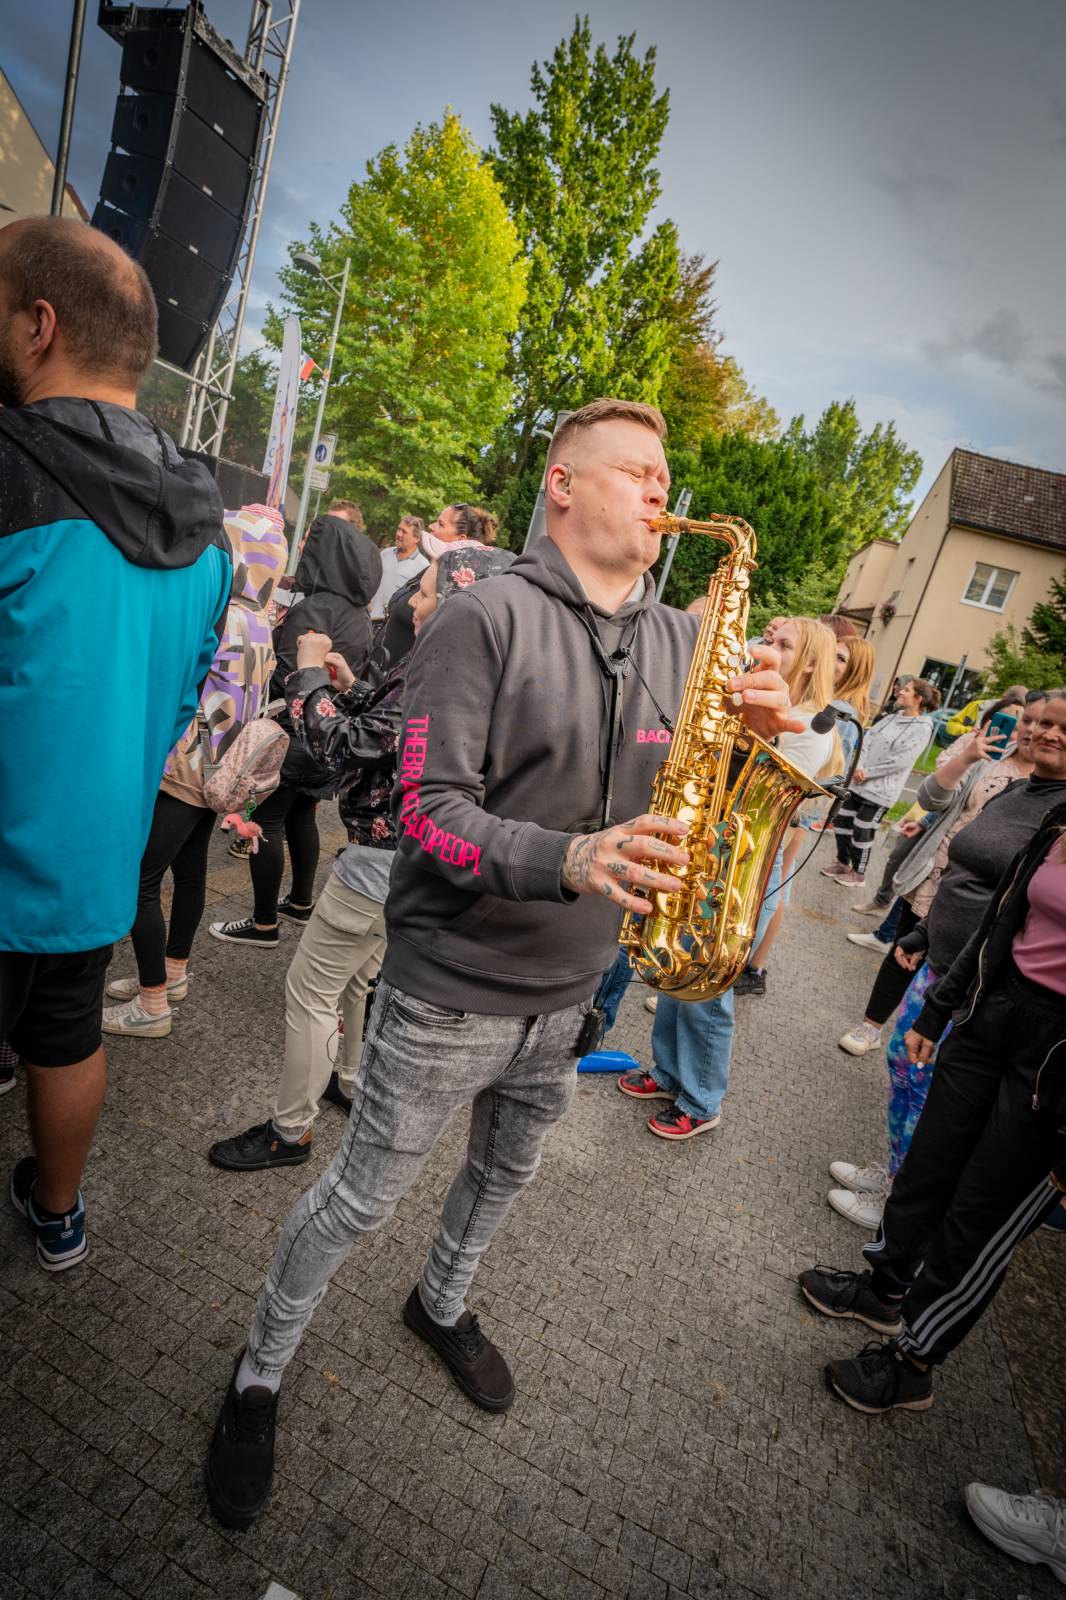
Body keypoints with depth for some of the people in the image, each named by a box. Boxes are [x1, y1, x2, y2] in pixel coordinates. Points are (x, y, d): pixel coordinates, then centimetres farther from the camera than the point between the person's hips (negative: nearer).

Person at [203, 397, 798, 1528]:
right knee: (361, 1199, 12)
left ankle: (441, 1304, 57)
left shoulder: (677, 638, 4)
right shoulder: (485, 619, -16)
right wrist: (569, 859, -35)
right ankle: (256, 1380, 40)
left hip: (569, 989, 6)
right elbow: (427, 809, -21)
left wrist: (758, 735, -14)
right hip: (452, 987, -6)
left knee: (506, 1173, 27)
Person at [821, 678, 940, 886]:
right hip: (859, 782, 7)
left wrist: (867, 773, -16)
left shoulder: (921, 729, -11)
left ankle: (858, 873, 22)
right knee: (841, 820, 12)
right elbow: (868, 739, 3)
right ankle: (842, 863, 30)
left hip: (880, 789, -7)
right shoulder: (891, 718, 11)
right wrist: (858, 767, -13)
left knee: (862, 831, 2)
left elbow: (900, 761, -18)